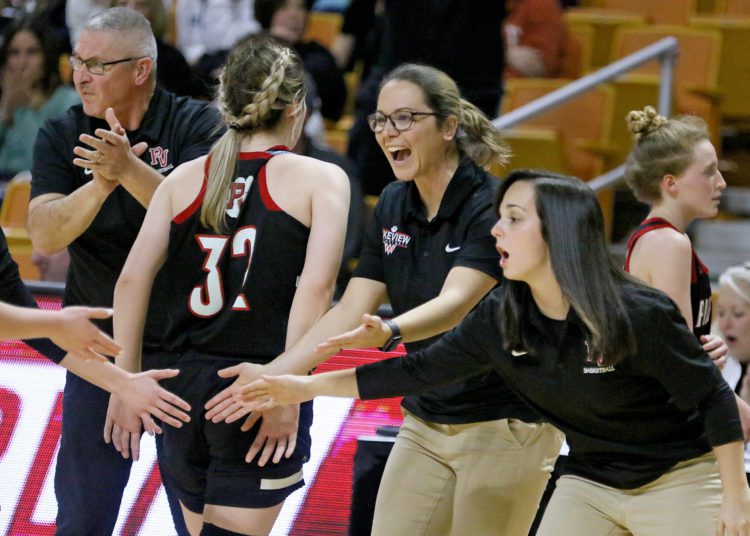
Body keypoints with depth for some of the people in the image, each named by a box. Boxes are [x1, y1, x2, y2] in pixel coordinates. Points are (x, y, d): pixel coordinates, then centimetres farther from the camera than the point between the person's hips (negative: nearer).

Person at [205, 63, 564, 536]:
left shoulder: (491, 207, -17)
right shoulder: (392, 208, 4)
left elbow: (455, 303, -31)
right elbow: (351, 310, -1)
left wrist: (388, 333, -51)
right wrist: (275, 373, -13)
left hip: (506, 427, -7)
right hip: (424, 423, 7)